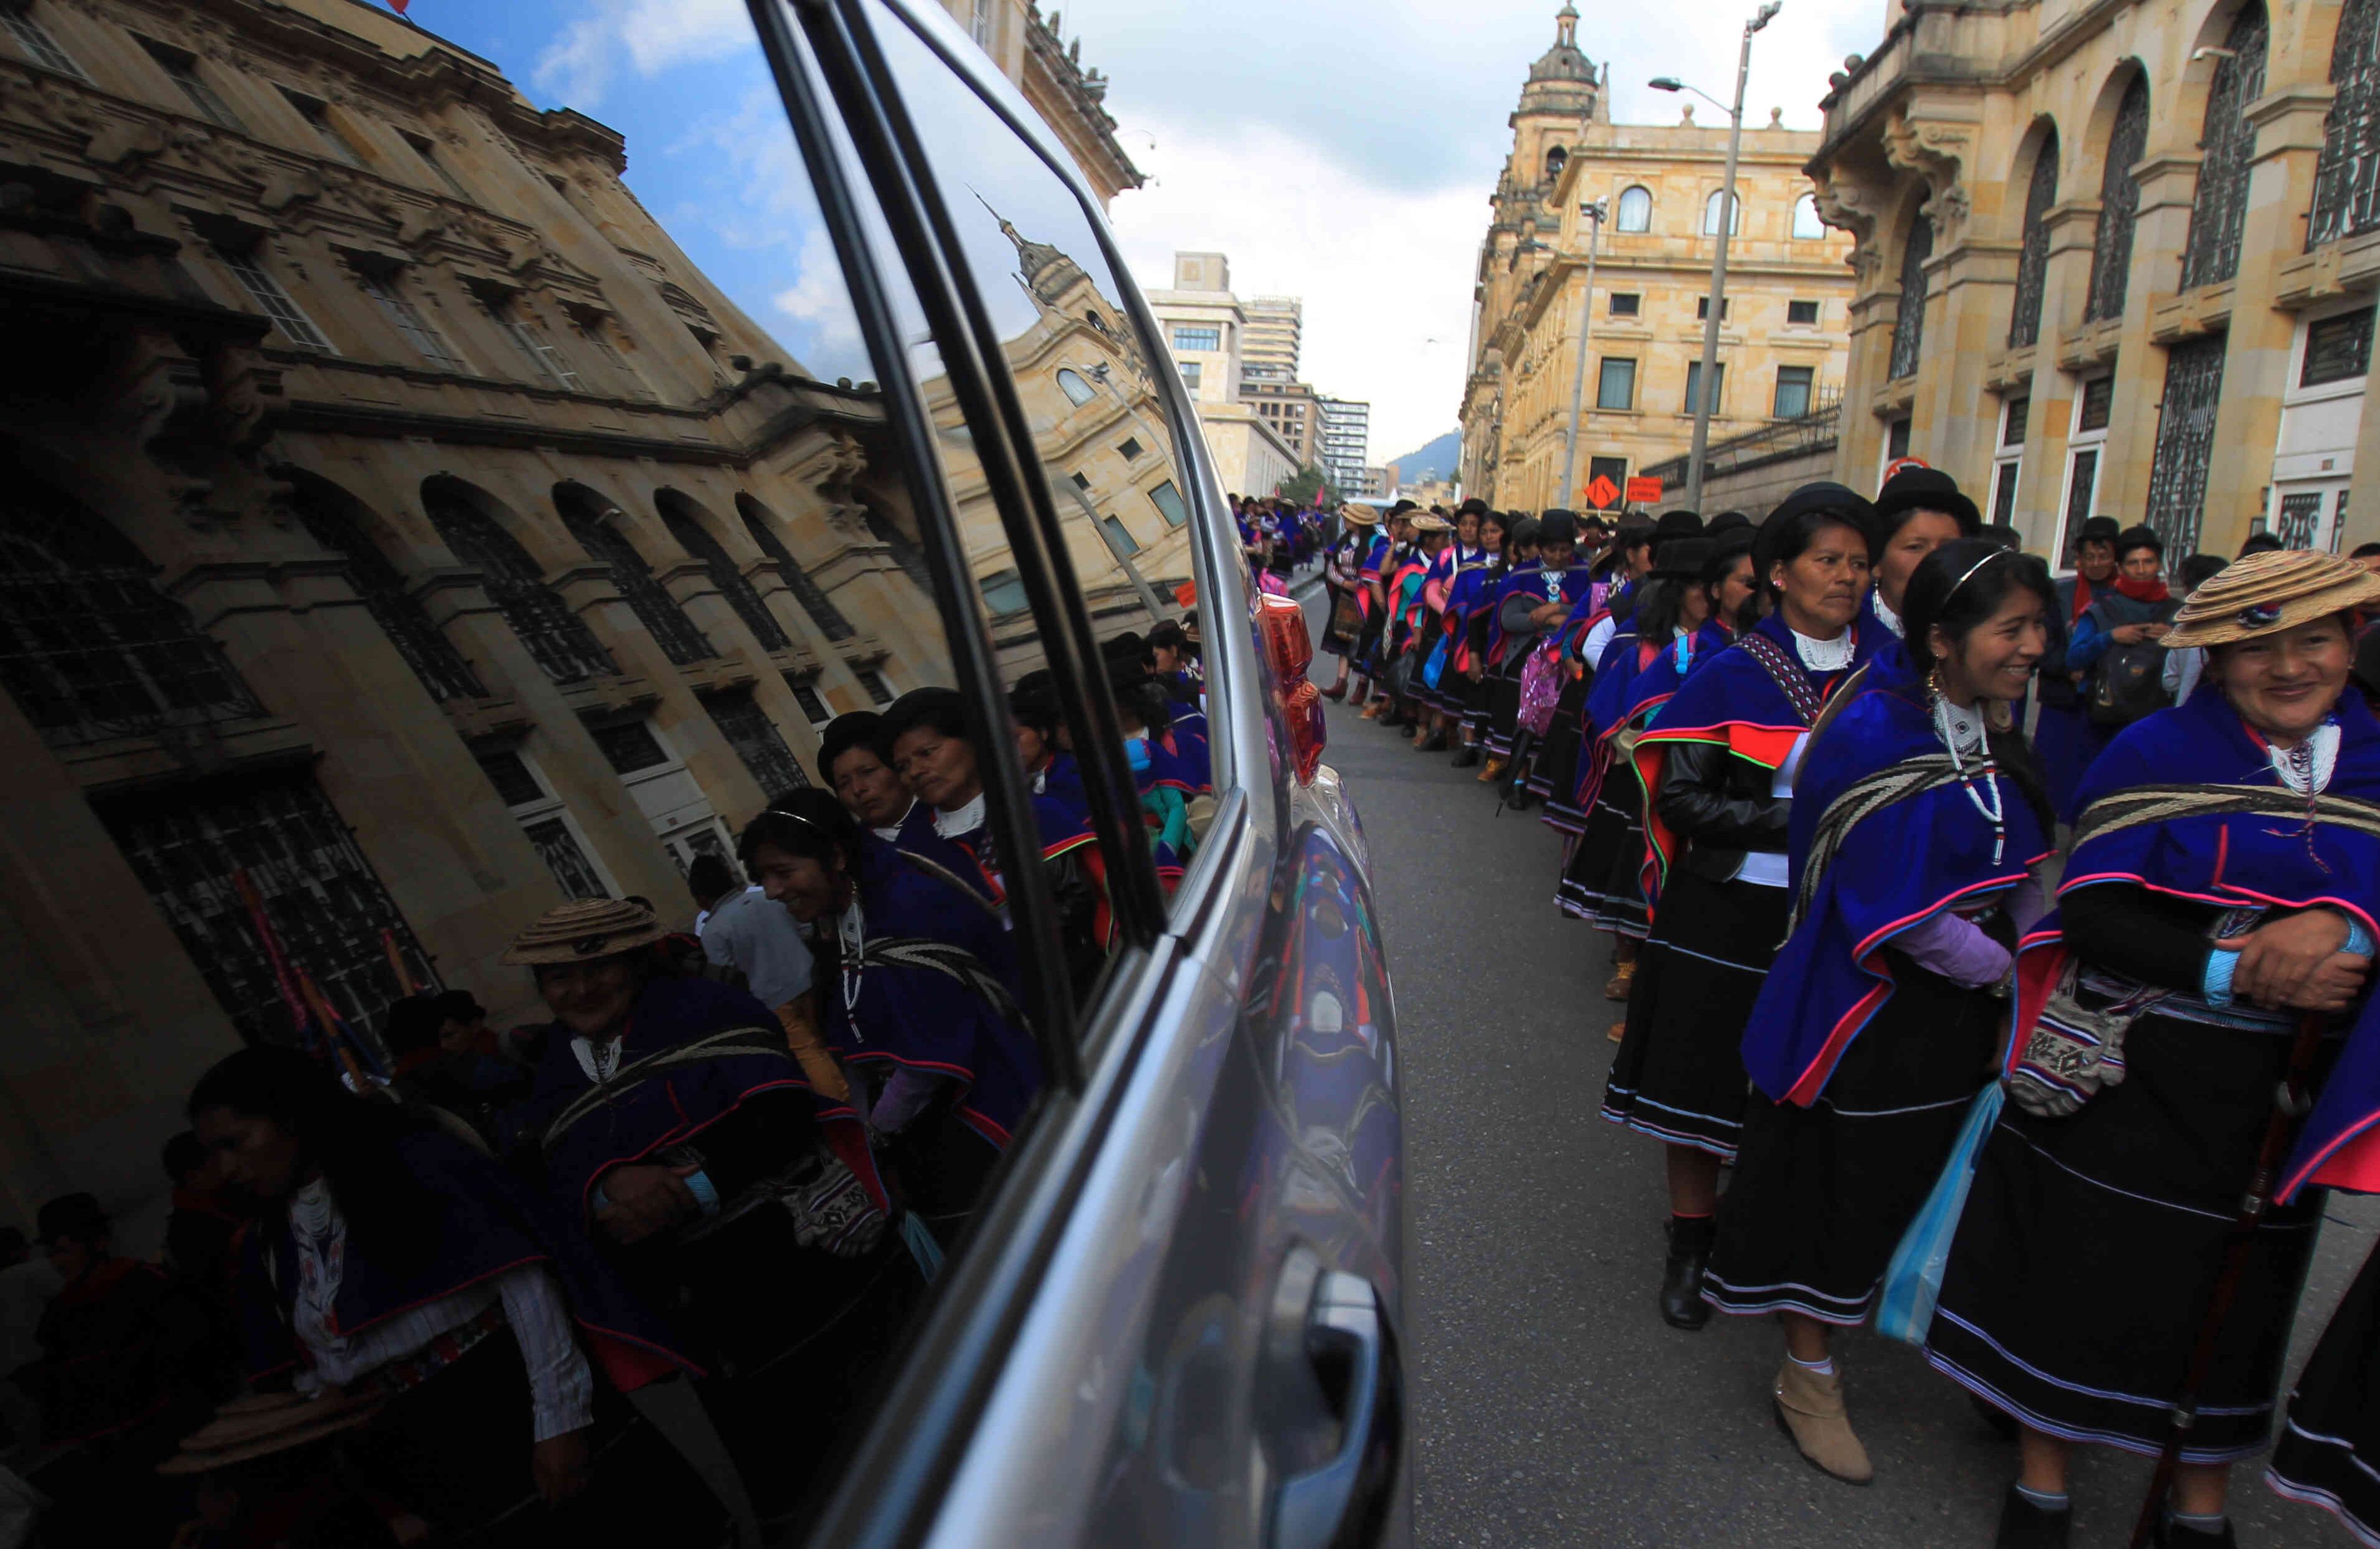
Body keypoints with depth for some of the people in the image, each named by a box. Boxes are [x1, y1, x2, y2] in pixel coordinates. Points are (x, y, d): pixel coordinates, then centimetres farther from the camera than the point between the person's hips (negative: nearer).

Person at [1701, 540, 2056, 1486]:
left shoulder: (1994, 733, 6)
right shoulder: (1875, 736, -21)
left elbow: (2021, 872, 14)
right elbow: (1894, 911, -23)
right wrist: (2004, 971, -12)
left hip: (1961, 1011, 8)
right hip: (1869, 1009, -8)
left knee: (1927, 1188, 17)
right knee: (1842, 1189, 6)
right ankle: (1808, 1376, 27)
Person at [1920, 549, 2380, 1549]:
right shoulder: (2155, 754, -6)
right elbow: (2091, 913, -13)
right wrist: (2232, 972, -23)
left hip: (2277, 1091, 4)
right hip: (2127, 1078, -4)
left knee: (2238, 1296, 16)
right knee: (2082, 1273, 6)